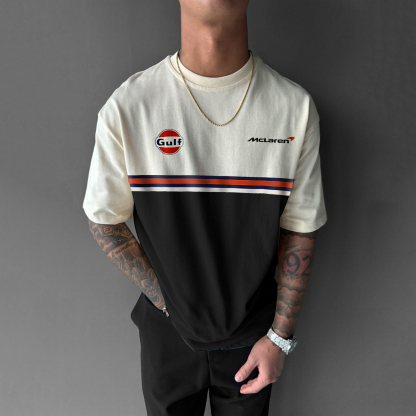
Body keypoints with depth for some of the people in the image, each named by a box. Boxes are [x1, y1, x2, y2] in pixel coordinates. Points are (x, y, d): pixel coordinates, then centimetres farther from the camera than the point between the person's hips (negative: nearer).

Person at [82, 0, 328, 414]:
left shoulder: (296, 106, -13)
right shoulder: (126, 108, -16)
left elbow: (300, 230, -6)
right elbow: (104, 222, -6)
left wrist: (280, 335, -6)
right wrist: (168, 302, -9)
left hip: (253, 330, 1)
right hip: (167, 331, 0)